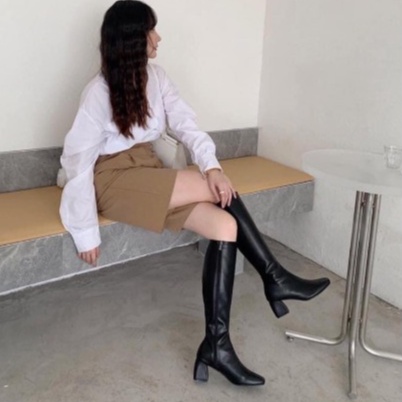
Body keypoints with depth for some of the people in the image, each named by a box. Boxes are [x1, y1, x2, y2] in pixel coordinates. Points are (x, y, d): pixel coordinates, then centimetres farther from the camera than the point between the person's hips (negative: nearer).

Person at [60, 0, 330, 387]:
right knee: (219, 192, -25)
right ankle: (275, 278, -9)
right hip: (112, 178, -7)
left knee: (225, 224, -19)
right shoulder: (100, 92, -14)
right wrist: (85, 231, -20)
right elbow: (77, 159, -17)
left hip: (149, 170, 7)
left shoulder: (155, 77, 5)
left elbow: (185, 122, -5)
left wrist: (212, 164, -24)